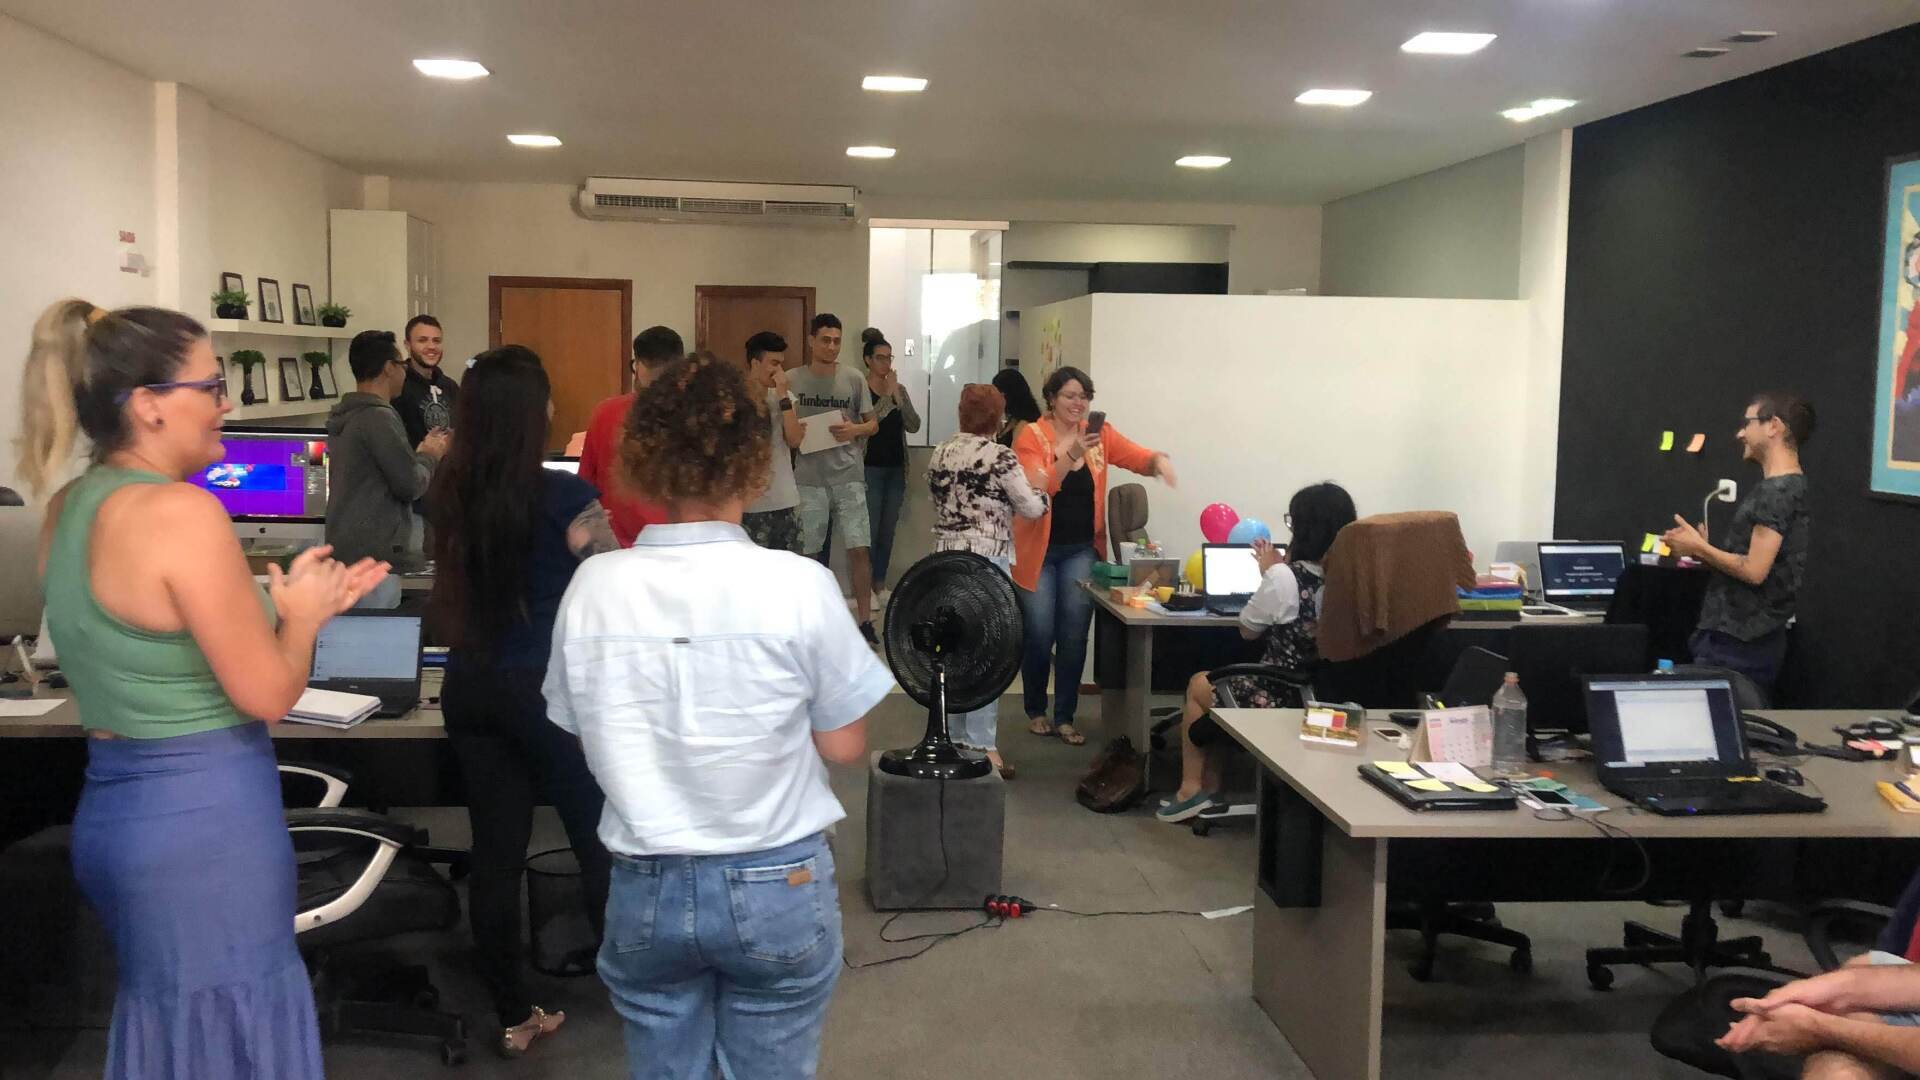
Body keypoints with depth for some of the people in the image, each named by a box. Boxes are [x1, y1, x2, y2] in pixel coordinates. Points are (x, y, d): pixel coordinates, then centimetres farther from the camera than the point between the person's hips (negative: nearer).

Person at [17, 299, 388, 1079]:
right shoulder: (181, 510, -20)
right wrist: (301, 613, 2)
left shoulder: (68, 508, 7)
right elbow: (266, 693, -16)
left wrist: (294, 604, 15)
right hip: (203, 818, -9)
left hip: (114, 808, 9)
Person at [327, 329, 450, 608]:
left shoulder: (345, 415, 13)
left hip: (344, 546, 10)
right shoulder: (378, 417, -16)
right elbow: (410, 485, -16)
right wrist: (429, 456, 2)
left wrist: (419, 451, 22)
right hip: (372, 554, -10)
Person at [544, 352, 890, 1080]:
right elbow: (843, 747, -6)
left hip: (645, 889, 2)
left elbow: (581, 734, 5)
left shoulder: (592, 587, -7)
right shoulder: (798, 584, -16)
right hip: (777, 886, -2)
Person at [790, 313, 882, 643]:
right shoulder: (792, 379, 1)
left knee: (859, 548, -3)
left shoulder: (854, 379, 3)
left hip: (848, 476, 0)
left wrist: (855, 429, -11)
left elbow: (873, 424, 10)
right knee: (810, 551, 9)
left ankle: (865, 620, 7)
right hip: (809, 478, 0)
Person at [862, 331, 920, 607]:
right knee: (870, 530, -5)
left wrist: (898, 396, -11)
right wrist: (887, 395, -17)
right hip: (870, 468, -5)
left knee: (888, 531, 9)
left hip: (896, 469, 5)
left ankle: (880, 584, 18)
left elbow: (914, 426, -1)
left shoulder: (899, 390, 9)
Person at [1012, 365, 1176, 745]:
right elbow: (1036, 489, -22)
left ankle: (1065, 717, 15)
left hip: (1081, 550, 3)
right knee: (1039, 636, 3)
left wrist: (1160, 461, -28)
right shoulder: (1032, 436, -9)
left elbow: (1139, 457, -5)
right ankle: (1036, 711, 24)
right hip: (1039, 550, -3)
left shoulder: (1099, 434, 2)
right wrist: (1070, 456, -35)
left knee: (1074, 636, 4)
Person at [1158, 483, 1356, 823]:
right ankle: (1209, 787, 35)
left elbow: (1248, 629, -4)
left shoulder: (1286, 579, -22)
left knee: (1198, 685, 24)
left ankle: (1192, 788, 29)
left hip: (1281, 699, -7)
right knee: (1219, 680, 30)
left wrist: (1269, 573, 4)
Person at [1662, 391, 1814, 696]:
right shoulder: (1787, 487, 17)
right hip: (1746, 639, 10)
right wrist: (1704, 548, 9)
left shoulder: (1776, 491, -15)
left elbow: (1754, 570, -20)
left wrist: (1698, 548, -9)